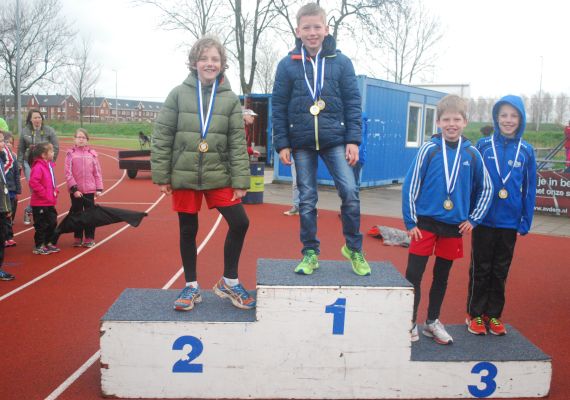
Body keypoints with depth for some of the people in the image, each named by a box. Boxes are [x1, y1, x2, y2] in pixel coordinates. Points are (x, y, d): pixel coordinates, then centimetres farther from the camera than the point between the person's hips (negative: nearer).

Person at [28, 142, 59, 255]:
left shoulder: (49, 165, 11)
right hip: (40, 203, -9)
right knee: (41, 225, 1)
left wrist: (55, 190, 9)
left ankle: (49, 243, 30)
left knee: (52, 223, 16)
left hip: (50, 203, 9)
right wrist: (44, 193, -22)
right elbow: (33, 183, -29)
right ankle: (39, 247, 12)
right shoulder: (38, 167, -18)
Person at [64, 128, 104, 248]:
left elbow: (97, 172, 4)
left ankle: (89, 239, 14)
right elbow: (68, 173, -5)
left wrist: (99, 188, -1)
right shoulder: (70, 154, 0)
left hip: (90, 190, 1)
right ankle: (78, 238, 20)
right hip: (76, 191, -1)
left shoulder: (92, 153, 4)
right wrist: (74, 188, -12)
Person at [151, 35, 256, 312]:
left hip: (218, 176, 1)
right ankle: (191, 286, 27)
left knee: (239, 222, -6)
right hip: (184, 176, 0)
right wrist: (161, 176, -3)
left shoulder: (230, 99, 3)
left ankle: (229, 283, 15)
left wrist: (240, 182, -5)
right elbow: (162, 137, 0)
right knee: (188, 231, 8)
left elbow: (237, 143, 1)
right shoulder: (179, 94, 0)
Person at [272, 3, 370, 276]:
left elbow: (352, 103, 2)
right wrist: (282, 144, -2)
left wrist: (353, 140, -5)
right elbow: (278, 107, 3)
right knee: (306, 200, 6)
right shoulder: (287, 65, 1)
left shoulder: (341, 62, 2)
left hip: (334, 139, 0)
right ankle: (310, 253, 19)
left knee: (349, 191, -10)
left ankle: (353, 248, 10)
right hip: (301, 143, 1)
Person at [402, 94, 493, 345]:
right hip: (425, 223, -3)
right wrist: (411, 222, -7)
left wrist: (473, 219, 5)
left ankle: (432, 322, 30)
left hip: (455, 227, 3)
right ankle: (410, 323, 14)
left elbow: (485, 189, 12)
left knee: (442, 276, 14)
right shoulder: (429, 149, -7)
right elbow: (410, 186, -6)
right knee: (413, 275, -3)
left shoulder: (472, 154, 0)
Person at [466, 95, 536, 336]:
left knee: (500, 271, 13)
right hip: (484, 219, -2)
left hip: (510, 223, 2)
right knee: (480, 270, 8)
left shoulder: (526, 151, 0)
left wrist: (526, 221, 0)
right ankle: (475, 314, 21)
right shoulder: (483, 146, -4)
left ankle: (494, 315, 26)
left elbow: (530, 189, 3)